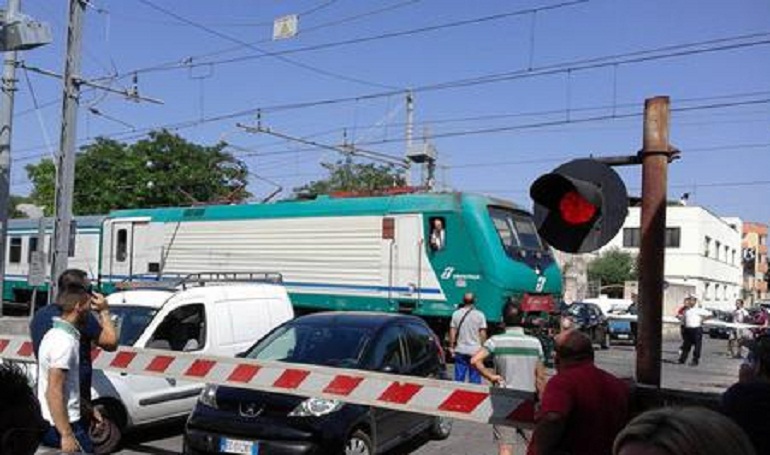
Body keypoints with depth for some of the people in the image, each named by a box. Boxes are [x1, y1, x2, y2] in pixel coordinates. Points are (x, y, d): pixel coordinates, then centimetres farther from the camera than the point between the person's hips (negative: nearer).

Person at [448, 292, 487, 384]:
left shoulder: (456, 314, 1)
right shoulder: (480, 315, -4)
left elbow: (452, 332, 2)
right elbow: (483, 334, -5)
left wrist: (451, 347, 9)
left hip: (460, 350, 2)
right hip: (475, 350, -2)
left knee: (459, 378, 8)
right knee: (475, 379, 4)